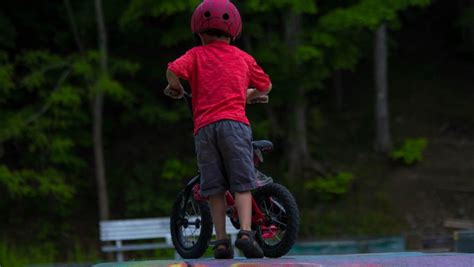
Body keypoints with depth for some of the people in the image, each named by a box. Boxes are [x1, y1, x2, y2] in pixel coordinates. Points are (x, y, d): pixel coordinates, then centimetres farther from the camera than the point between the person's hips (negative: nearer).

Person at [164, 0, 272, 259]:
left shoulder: (196, 55, 13)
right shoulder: (243, 57, 19)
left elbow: (173, 70, -6)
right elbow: (266, 86, 31)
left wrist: (175, 88, 15)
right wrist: (250, 95, 52)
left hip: (204, 127, 1)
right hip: (234, 122, 0)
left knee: (215, 188, 6)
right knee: (242, 184, -3)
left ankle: (221, 241, 3)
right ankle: (245, 233, -19)